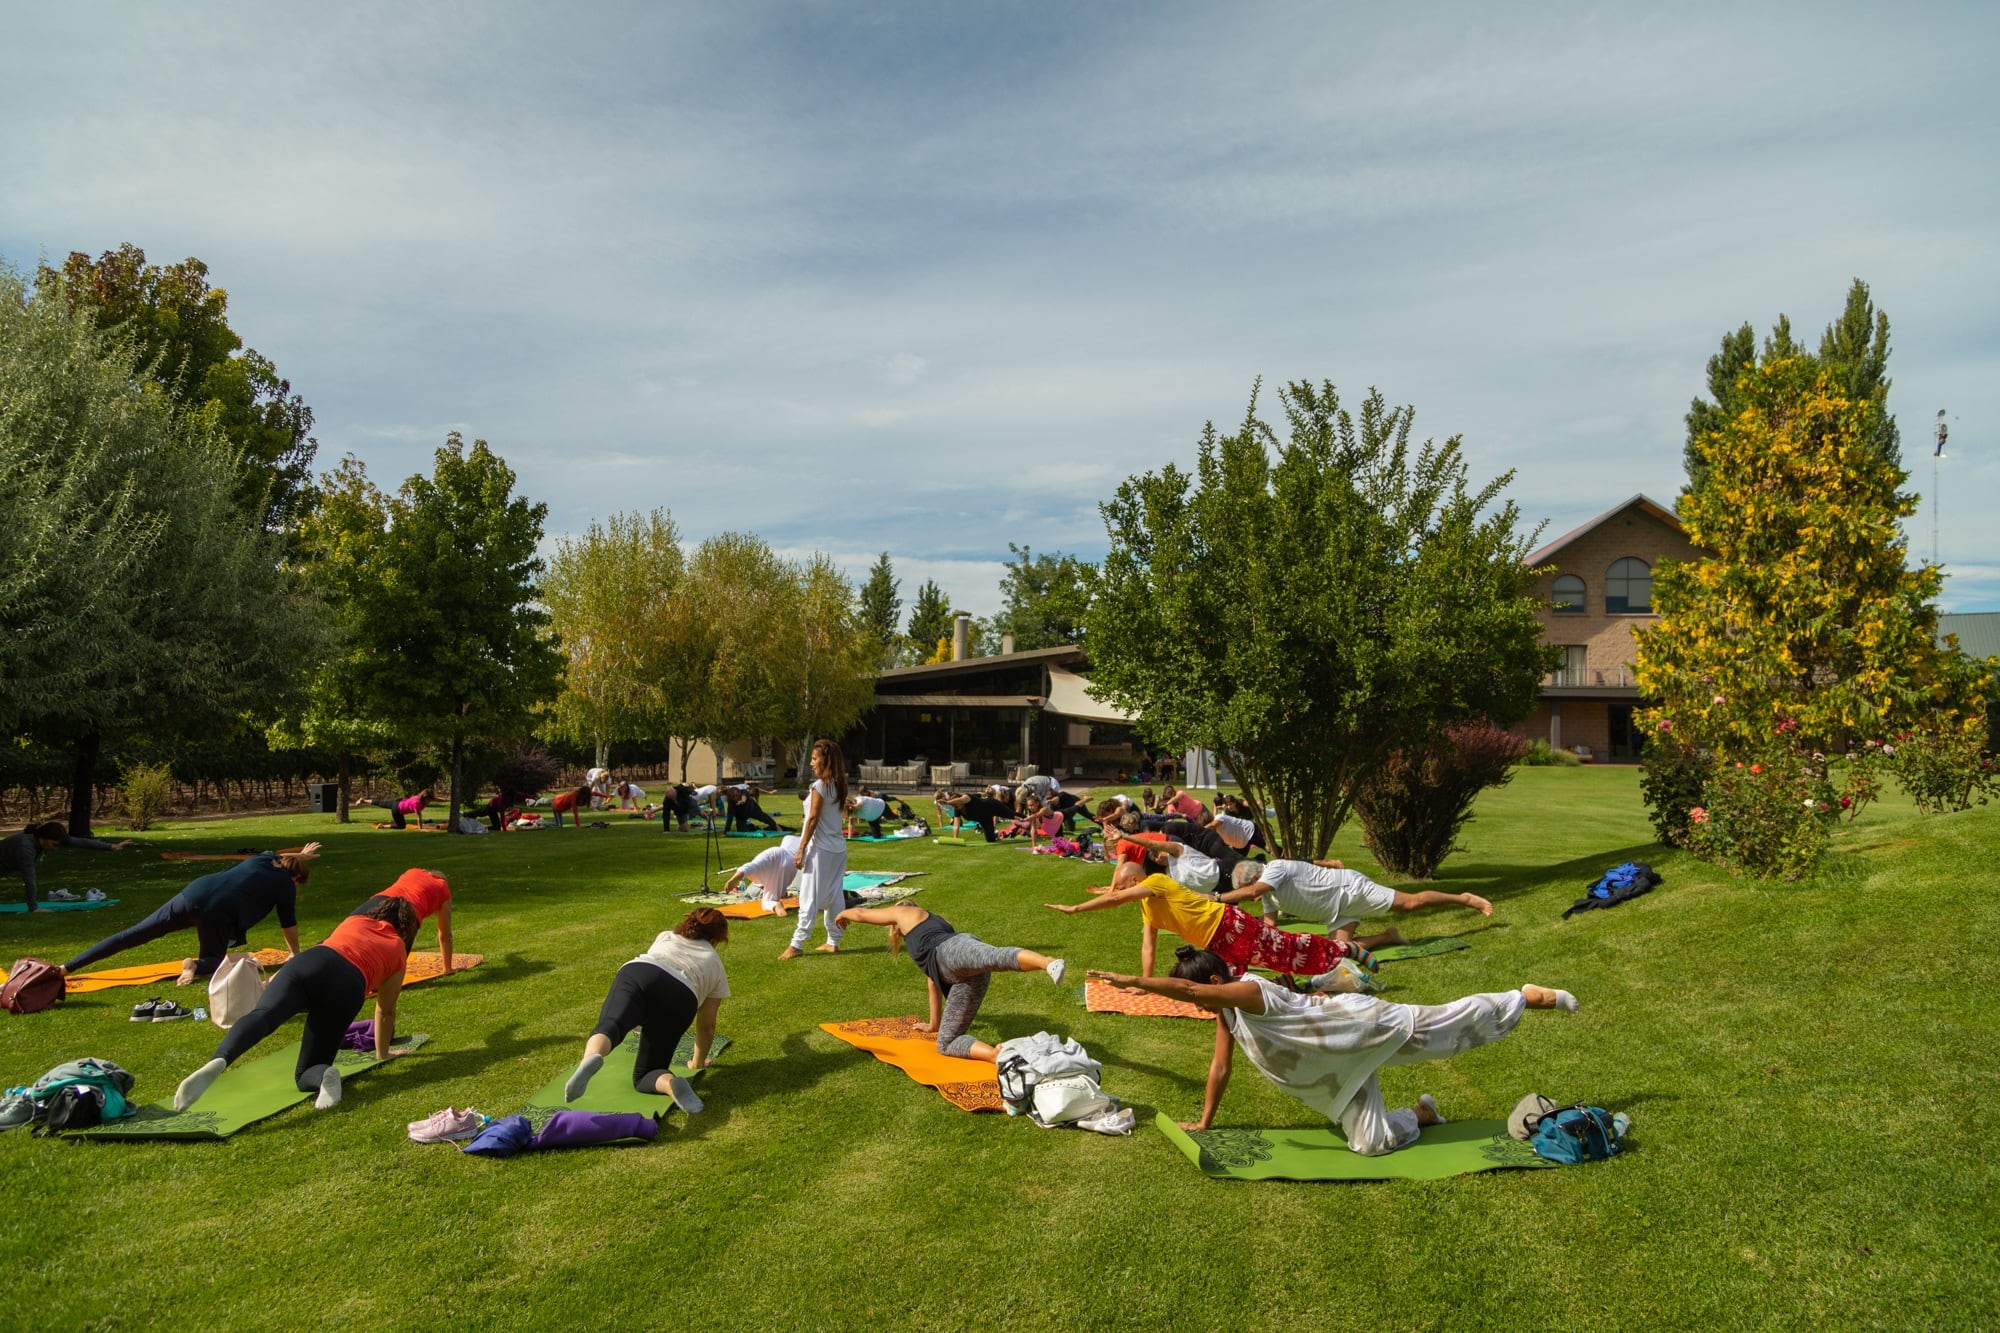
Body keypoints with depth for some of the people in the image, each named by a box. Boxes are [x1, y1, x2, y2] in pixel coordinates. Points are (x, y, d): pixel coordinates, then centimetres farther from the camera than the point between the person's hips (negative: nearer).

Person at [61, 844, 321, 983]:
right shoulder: (286, 885, 9)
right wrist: (295, 954, 34)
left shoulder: (264, 858, 24)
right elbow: (288, 923, 20)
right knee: (212, 962, 19)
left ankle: (66, 968, 5)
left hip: (193, 893, 6)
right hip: (218, 913, -5)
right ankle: (195, 965, -17)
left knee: (132, 935, 9)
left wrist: (300, 855, 68)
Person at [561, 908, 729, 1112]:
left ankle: (590, 1058, -59)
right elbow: (706, 1026, 35)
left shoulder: (665, 937, 41)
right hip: (680, 998, 0)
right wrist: (698, 1062, 51)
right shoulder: (716, 966, 34)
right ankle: (672, 1084, -24)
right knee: (643, 1076, 8)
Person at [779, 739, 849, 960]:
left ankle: (796, 944, -3)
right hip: (838, 847, 8)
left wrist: (801, 849, -13)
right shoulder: (839, 786, 9)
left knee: (809, 897, -6)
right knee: (834, 895, 11)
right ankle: (833, 941, 17)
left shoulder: (820, 786, -15)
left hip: (820, 848, -8)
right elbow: (835, 815, 11)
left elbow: (813, 819, -16)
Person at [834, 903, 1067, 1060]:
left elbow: (861, 914, 38)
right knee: (946, 1044, 8)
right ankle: (997, 1055, -19)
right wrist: (933, 1024, 66)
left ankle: (1048, 963, -66)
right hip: (968, 978, 7)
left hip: (956, 948, -7)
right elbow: (935, 981, 56)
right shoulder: (935, 925, 48)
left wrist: (843, 914, 62)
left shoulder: (905, 913, 29)